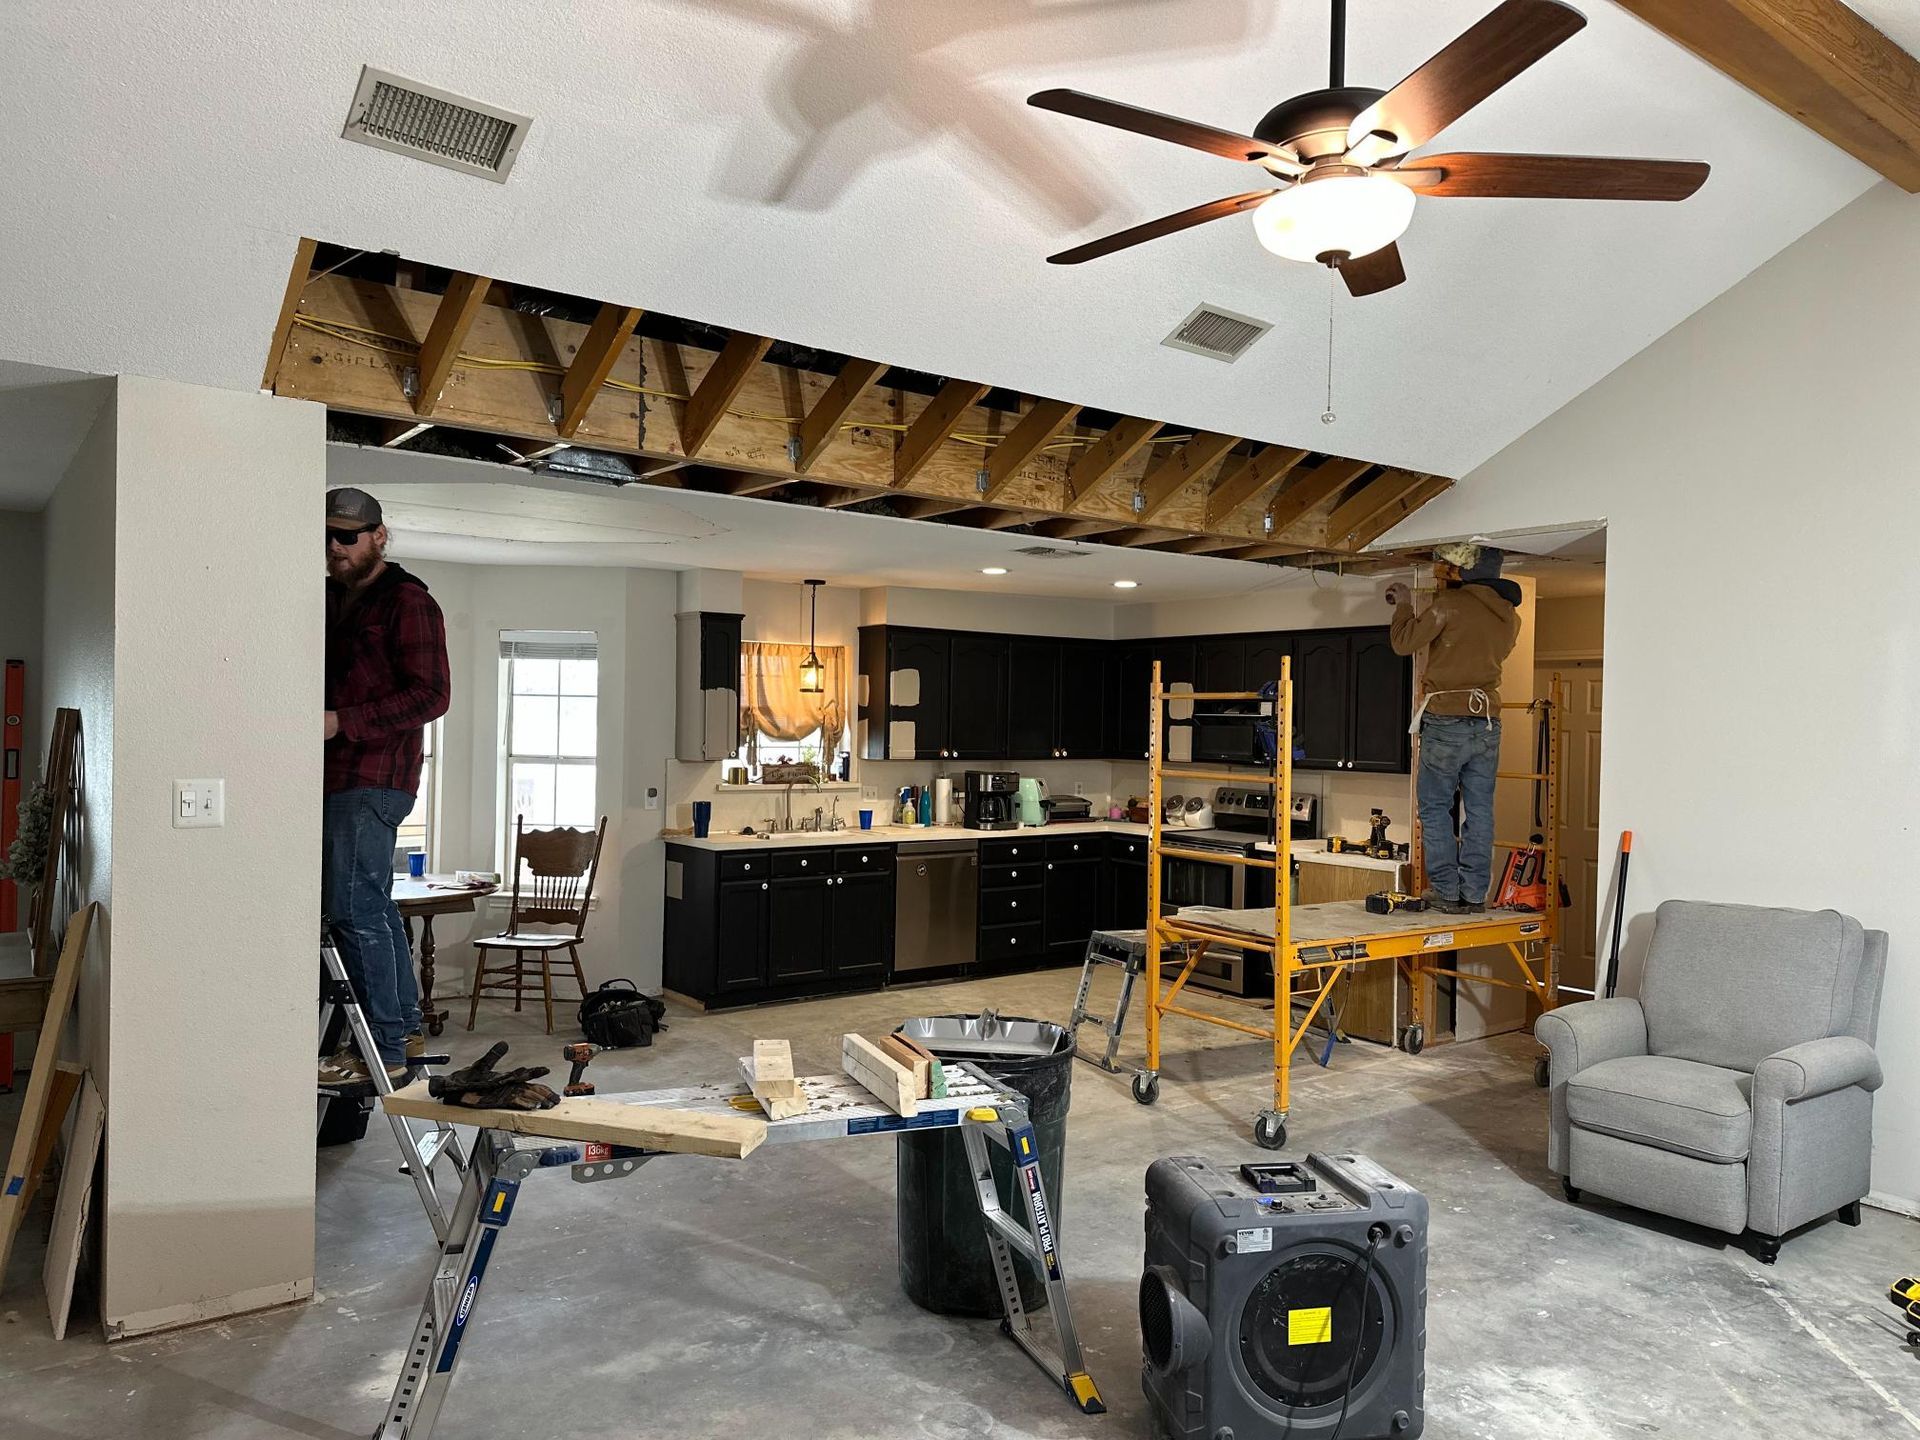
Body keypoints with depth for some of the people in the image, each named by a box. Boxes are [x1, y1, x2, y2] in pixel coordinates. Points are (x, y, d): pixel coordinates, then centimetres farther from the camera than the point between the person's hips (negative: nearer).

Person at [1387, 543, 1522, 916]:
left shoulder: (1451, 603, -10)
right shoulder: (1509, 615, 12)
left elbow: (1404, 642, -9)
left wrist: (1405, 605, 9)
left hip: (1446, 720, -6)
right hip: (1488, 721, 6)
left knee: (1435, 807, 3)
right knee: (1479, 809, 9)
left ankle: (1446, 891, 1)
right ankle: (1474, 893, 10)